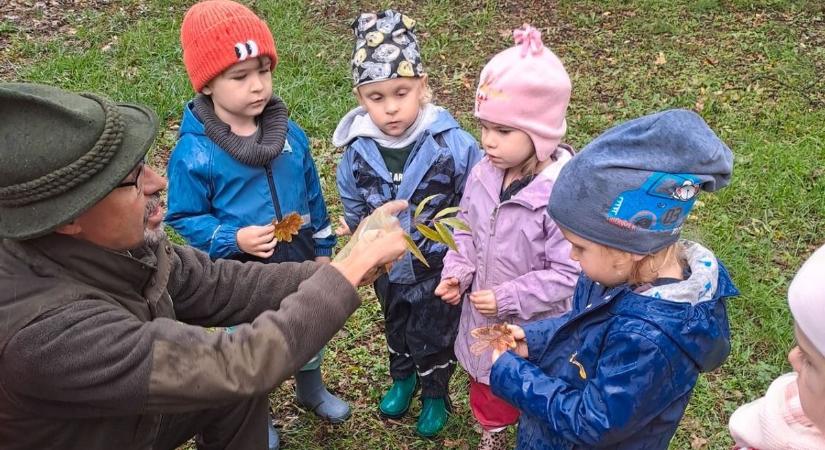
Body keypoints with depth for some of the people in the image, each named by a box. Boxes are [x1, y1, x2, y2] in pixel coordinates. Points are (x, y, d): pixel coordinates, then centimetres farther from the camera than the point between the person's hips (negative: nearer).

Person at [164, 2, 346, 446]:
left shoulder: (289, 133, -8)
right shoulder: (194, 153, -22)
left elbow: (312, 195, 3)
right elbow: (184, 219, -14)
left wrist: (322, 248, 8)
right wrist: (234, 240, -29)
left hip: (298, 262, 5)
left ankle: (312, 390, 56)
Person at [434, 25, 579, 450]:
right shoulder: (483, 175, -10)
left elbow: (567, 274, -26)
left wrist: (507, 299, -27)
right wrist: (457, 272, -11)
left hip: (536, 330, -6)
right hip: (483, 320, 6)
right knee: (486, 385, 30)